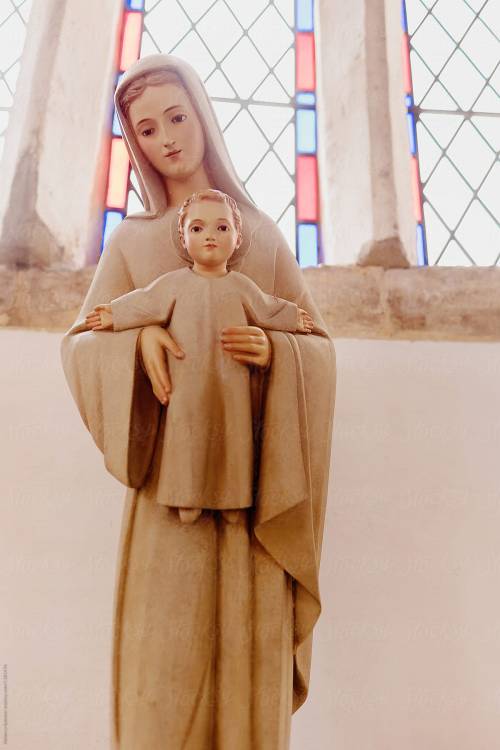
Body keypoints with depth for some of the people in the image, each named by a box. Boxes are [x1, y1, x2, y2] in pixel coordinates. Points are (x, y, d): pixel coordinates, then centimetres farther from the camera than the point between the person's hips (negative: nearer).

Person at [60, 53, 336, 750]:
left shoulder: (263, 232, 13)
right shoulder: (131, 239, 13)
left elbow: (320, 344, 9)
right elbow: (80, 342, 6)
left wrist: (275, 351, -14)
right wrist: (139, 337, -16)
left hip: (252, 471, 1)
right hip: (171, 467, 0)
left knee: (250, 640, -1)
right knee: (166, 644, -5)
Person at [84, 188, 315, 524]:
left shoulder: (242, 286, 7)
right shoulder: (175, 283, 3)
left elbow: (267, 309, 20)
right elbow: (144, 304, 4)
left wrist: (294, 317, 26)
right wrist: (113, 315, -2)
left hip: (230, 385, 1)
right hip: (188, 385, -1)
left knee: (230, 440, 6)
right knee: (189, 441, 2)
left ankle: (230, 500, 19)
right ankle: (188, 499, 14)